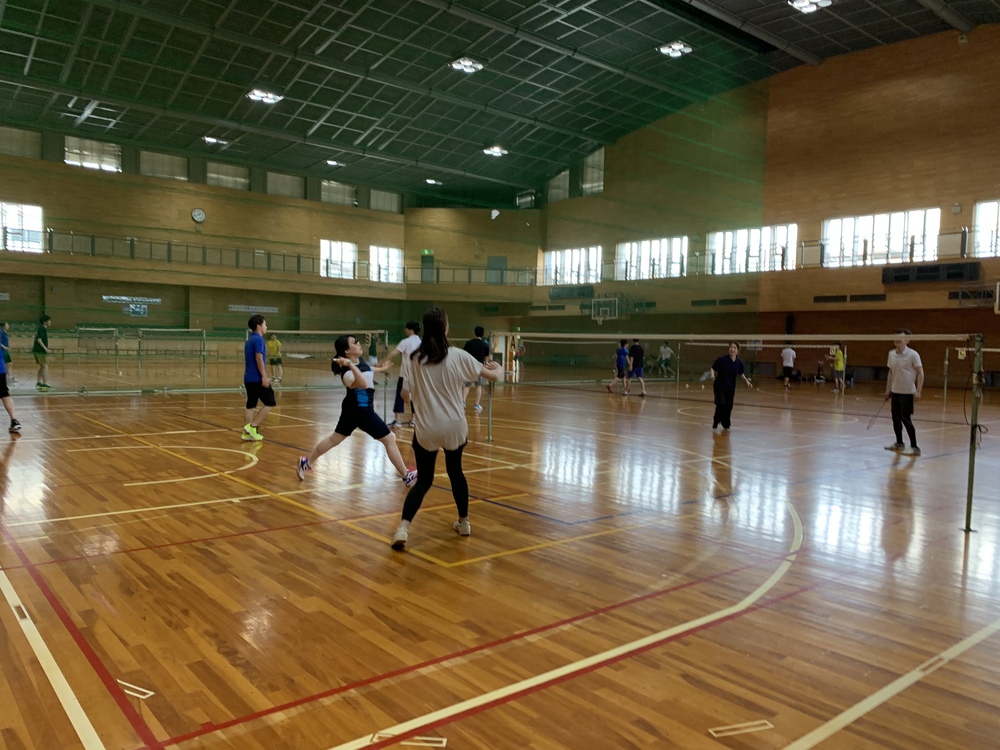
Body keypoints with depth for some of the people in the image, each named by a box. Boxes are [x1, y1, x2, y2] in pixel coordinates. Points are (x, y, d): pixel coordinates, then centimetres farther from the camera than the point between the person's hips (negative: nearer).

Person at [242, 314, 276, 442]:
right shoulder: (258, 339, -12)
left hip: (248, 378, 9)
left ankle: (248, 432, 9)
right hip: (257, 378, -9)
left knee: (251, 404, 9)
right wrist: (264, 376, -21)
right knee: (270, 403, -1)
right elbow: (259, 358, -20)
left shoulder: (249, 340, 16)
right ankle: (252, 426, -4)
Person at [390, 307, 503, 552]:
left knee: (423, 480, 10)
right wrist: (498, 368, 24)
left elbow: (407, 395, -4)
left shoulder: (415, 358, -3)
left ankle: (403, 528, -10)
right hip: (454, 428, 0)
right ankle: (463, 522, 36)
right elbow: (493, 375, 0)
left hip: (426, 430, 1)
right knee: (455, 472, 23)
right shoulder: (458, 356, -7)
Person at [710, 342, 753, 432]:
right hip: (720, 385, -3)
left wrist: (746, 381, -2)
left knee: (728, 406, 6)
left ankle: (726, 425, 27)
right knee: (721, 403, -17)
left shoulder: (739, 362, -4)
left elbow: (741, 374, 12)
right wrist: (712, 375, -24)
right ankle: (715, 422, 6)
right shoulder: (722, 359, -13)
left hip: (730, 387, 3)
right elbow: (713, 368, -4)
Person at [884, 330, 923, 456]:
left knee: (906, 418, -7)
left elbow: (920, 373, -10)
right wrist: (888, 389, 14)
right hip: (895, 392, 6)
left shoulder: (913, 354, -11)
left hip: (907, 392, -6)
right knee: (896, 418, 11)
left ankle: (914, 447, 0)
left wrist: (918, 391, -16)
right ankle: (899, 443, 25)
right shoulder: (891, 354, 6)